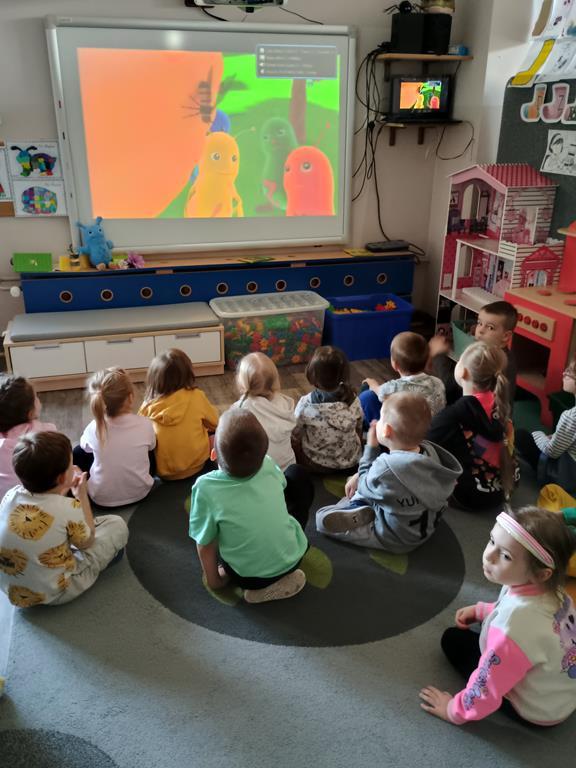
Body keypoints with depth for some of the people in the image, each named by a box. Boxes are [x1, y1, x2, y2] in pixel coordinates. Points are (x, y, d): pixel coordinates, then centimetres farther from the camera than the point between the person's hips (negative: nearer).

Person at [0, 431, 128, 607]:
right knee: (116, 524, 3)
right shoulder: (69, 508, -26)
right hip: (55, 594, -6)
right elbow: (87, 542, -4)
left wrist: (62, 491, 11)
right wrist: (82, 495, 2)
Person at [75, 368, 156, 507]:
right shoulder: (145, 424, -21)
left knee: (77, 453, 23)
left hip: (101, 498, -1)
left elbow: (85, 446, 5)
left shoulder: (94, 428, -20)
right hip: (140, 492, 1)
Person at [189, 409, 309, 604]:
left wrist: (214, 580, 7)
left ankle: (260, 587, 10)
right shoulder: (268, 465, -11)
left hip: (248, 577, -1)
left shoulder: (206, 487, -22)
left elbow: (205, 543, -10)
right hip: (292, 558, 2)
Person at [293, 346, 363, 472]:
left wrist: (300, 461, 7)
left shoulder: (306, 404, -24)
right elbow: (359, 430, 1)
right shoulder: (353, 399, -15)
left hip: (316, 464, -2)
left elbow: (295, 439, -12)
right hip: (351, 461, 3)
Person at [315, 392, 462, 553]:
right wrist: (359, 476, 3)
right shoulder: (430, 450, -15)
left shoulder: (385, 468, -35)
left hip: (396, 537, -7)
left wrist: (371, 447, -8)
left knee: (323, 519, -8)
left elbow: (365, 487, -11)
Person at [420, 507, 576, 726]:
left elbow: (486, 689, -27)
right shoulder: (549, 588, -17)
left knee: (454, 639, 3)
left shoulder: (513, 625, -40)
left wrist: (454, 711, -10)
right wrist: (481, 610, 4)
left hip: (537, 710, -7)